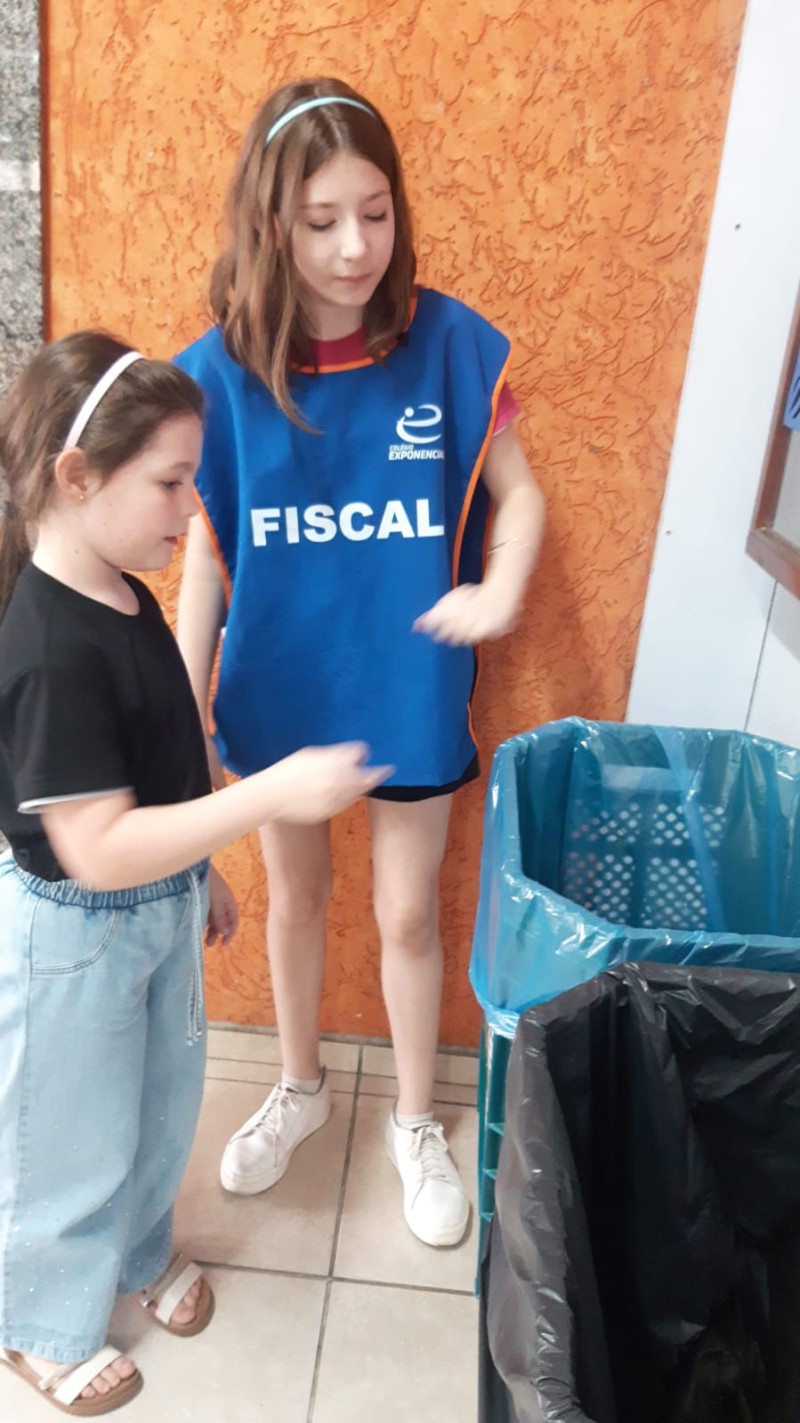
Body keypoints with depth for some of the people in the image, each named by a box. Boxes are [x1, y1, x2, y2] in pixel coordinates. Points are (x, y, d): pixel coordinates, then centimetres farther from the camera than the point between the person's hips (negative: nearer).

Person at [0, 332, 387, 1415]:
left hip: (158, 912, 8)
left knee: (161, 1103, 26)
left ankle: (139, 1251, 53)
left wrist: (202, 871, 17)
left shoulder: (125, 601, -2)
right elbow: (99, 850, -32)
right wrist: (274, 794, -34)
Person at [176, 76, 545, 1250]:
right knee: (296, 895, 20)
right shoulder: (222, 370, -10)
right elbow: (208, 550, -4)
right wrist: (186, 717, -5)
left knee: (407, 915, 13)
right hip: (279, 687, 2)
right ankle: (300, 1087, 47)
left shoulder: (452, 344, -13)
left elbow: (517, 494, -3)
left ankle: (415, 1121, 40)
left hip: (411, 685, -1)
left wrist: (502, 590, -23)